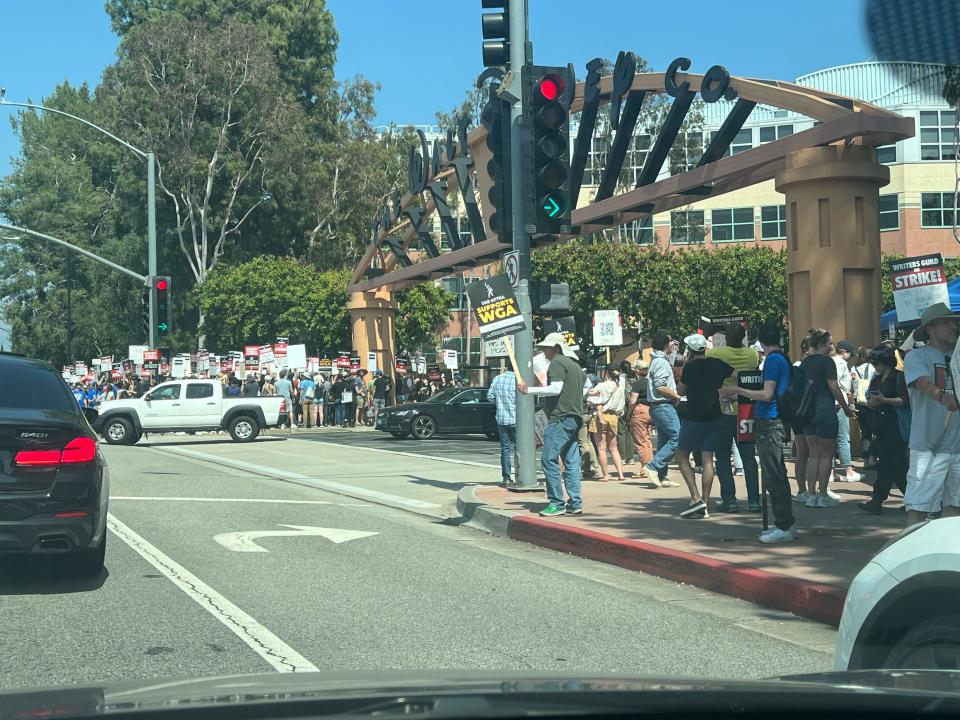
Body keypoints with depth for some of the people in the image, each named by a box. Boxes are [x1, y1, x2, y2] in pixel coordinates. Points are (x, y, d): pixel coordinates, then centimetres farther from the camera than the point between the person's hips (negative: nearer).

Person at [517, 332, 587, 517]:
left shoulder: (557, 363, -8)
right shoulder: (574, 364, 21)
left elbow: (555, 389, -19)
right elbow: (585, 381, 37)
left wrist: (529, 389, -16)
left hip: (560, 418, -10)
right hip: (574, 418, 10)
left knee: (549, 458, -11)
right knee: (571, 461, 9)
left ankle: (557, 503, -13)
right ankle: (575, 503, 7)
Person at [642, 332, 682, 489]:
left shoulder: (657, 360, 17)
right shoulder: (661, 362, -14)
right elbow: (660, 387, -23)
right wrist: (676, 397, -10)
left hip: (658, 407, 11)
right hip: (664, 406, -11)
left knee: (664, 440, 11)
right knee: (677, 437, -12)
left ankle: (661, 477, 12)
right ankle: (653, 467, -14)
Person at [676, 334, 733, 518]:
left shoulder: (691, 367, -10)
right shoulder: (718, 364, 3)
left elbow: (680, 390, 2)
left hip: (694, 418, -5)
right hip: (714, 417, 5)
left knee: (682, 456, 7)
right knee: (707, 460, 5)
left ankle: (696, 499, -8)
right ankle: (704, 506, 2)